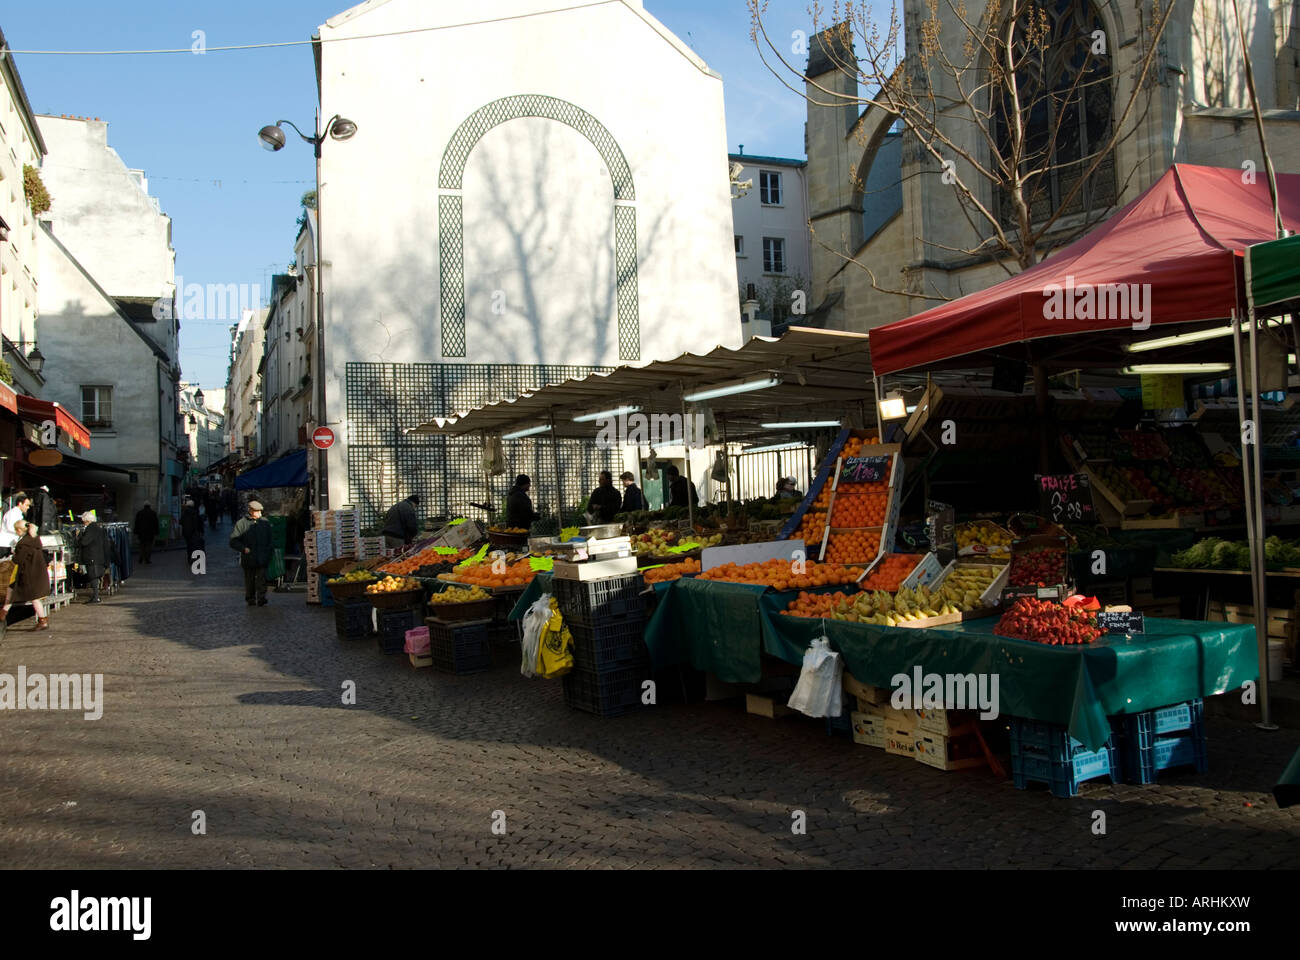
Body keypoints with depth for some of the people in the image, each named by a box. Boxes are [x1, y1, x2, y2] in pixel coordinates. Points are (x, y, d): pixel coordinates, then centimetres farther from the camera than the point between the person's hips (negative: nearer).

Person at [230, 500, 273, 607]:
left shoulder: (265, 522, 9)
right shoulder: (241, 524, -1)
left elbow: (270, 540, 19)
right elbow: (233, 541, -2)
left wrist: (268, 552, 9)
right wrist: (244, 548, -15)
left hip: (262, 559, 1)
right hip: (248, 559, -1)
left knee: (262, 580, -8)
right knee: (249, 581, 9)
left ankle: (261, 599, -10)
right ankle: (250, 599, 21)